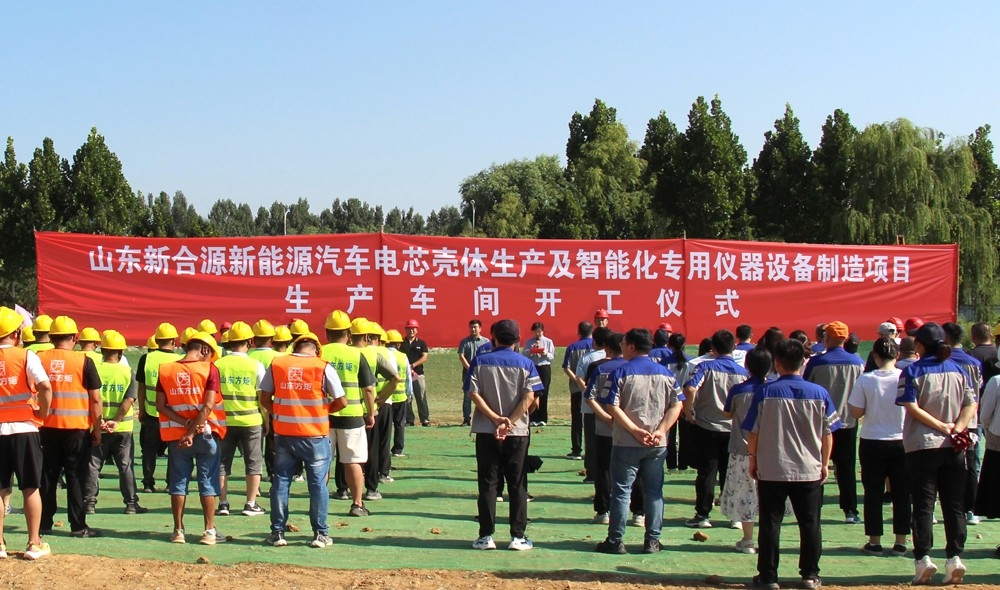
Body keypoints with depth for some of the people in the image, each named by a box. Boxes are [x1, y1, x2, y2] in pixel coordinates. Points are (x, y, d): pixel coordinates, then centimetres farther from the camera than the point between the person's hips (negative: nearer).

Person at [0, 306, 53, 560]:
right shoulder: (26, 356, -6)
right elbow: (45, 387, -18)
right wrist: (42, 414, -3)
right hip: (24, 429, -2)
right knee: (31, 488, 5)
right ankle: (34, 544, 8)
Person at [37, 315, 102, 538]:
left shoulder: (39, 359, 2)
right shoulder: (84, 361, -5)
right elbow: (95, 399, -4)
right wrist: (97, 430, 3)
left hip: (47, 427, 3)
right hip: (77, 428, -3)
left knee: (47, 476, 11)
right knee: (76, 477, 2)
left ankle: (44, 522, 16)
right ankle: (78, 526, 3)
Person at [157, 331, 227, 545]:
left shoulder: (166, 370, 2)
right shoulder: (209, 369, -8)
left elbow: (160, 406, -3)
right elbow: (208, 406, -15)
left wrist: (185, 423, -8)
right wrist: (192, 432, -13)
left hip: (175, 435, 2)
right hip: (205, 434, -2)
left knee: (178, 483, 10)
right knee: (208, 483, 6)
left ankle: (178, 531, 13)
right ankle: (209, 531, 7)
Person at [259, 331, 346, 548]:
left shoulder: (276, 364, 1)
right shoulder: (323, 367, -6)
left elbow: (264, 398, 5)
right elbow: (341, 402, -6)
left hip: (283, 434, 2)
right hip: (315, 435, -2)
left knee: (281, 482, 12)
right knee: (318, 484, 7)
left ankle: (277, 532, 16)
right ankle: (320, 534, 10)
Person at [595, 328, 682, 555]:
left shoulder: (620, 373, -6)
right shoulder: (666, 373, 6)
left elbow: (612, 406, -15)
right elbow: (676, 405, -1)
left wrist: (636, 430, -15)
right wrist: (660, 431, -7)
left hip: (626, 443, -3)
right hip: (657, 444, 3)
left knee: (621, 491, 4)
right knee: (654, 492, 10)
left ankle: (615, 541, 6)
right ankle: (652, 541, 12)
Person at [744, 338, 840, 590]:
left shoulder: (765, 392, -8)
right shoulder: (819, 394, -4)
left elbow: (753, 432, -3)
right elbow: (827, 434, 2)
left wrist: (753, 459, 10)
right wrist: (824, 463, 13)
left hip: (771, 470, -1)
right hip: (810, 470, 1)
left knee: (770, 524, 5)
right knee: (810, 524, 12)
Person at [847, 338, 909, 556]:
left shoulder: (865, 380, -10)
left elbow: (855, 413, -7)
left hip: (872, 443, 0)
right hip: (901, 442, 1)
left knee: (873, 493, 8)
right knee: (901, 493, 10)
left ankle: (874, 542, 11)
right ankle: (900, 542, 13)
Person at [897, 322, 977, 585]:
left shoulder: (913, 371, -4)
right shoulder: (958, 370, 7)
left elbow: (912, 407, -14)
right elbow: (971, 404, -1)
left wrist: (941, 426, -13)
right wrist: (957, 428, -10)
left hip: (922, 446, -3)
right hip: (954, 447, 3)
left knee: (923, 504, 0)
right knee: (954, 504, 7)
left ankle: (923, 558, -6)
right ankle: (955, 557, 0)